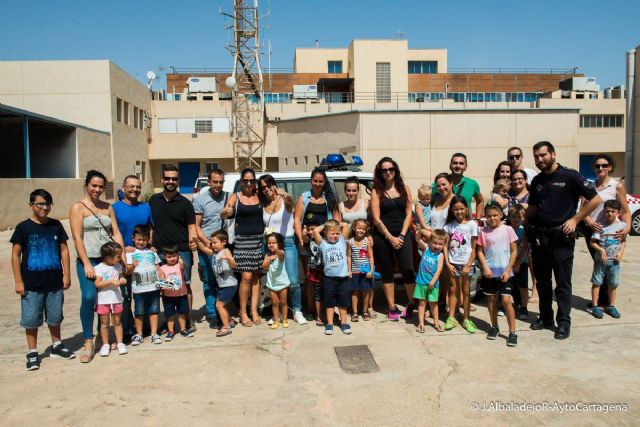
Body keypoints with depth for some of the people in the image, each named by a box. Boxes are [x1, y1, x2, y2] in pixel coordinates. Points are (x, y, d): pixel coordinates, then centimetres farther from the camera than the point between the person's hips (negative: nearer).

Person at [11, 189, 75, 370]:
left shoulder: (56, 225, 3)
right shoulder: (23, 227, -5)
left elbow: (64, 250, 6)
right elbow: (16, 255, -4)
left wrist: (66, 274, 2)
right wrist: (18, 281, -7)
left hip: (54, 282, 2)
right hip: (32, 284, -2)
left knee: (55, 317, 14)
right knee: (31, 319, 6)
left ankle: (57, 346, 31)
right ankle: (32, 353, 20)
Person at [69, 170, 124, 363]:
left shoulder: (108, 207, 13)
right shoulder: (78, 207, -1)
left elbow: (116, 233, 10)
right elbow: (77, 238, -7)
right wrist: (87, 264, -13)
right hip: (88, 260, -4)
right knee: (89, 296, -18)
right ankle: (88, 341, -5)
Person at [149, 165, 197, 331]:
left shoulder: (184, 203, 1)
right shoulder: (153, 201, 10)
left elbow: (191, 226, 0)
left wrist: (192, 241, -19)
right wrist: (150, 244, 1)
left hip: (182, 251, -3)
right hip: (160, 252, 3)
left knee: (185, 286, 2)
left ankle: (188, 319, 14)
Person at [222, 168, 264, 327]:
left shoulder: (260, 196, 7)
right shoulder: (235, 197, 2)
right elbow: (223, 215, -11)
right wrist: (226, 212, -32)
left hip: (260, 239, 2)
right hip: (242, 240, -2)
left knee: (256, 276, 6)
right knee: (246, 276, -6)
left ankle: (254, 310, 15)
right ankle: (243, 312, 8)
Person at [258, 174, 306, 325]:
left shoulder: (284, 200, -5)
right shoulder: (263, 204, 7)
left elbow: (290, 200, -31)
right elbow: (262, 225, 13)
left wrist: (285, 194, -53)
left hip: (287, 243, -3)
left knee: (293, 281, -8)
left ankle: (297, 311, 8)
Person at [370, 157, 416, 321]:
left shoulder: (404, 189, 7)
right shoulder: (377, 191, 1)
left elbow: (408, 214, 4)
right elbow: (376, 219, -4)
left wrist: (401, 236, -6)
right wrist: (390, 238, -9)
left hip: (402, 235, 1)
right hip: (382, 237, -1)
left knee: (407, 269, -9)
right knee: (386, 272, 7)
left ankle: (412, 304, 10)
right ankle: (392, 308, 16)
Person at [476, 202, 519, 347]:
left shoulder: (508, 229, -4)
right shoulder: (484, 231, 2)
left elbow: (514, 251, -2)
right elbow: (480, 251, 4)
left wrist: (508, 270, -8)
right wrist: (485, 267, -9)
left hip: (504, 272, -2)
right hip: (489, 271, 3)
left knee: (506, 300, -7)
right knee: (491, 299, 12)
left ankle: (512, 332, 3)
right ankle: (494, 327, 28)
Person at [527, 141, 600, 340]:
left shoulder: (570, 176, -7)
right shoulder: (537, 181, 10)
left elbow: (595, 199, -6)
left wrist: (574, 220, -10)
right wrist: (523, 215, 4)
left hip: (561, 238, -5)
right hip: (539, 237, 6)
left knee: (562, 283, 2)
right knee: (542, 281, 13)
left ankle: (564, 322, 13)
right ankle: (545, 317, 26)